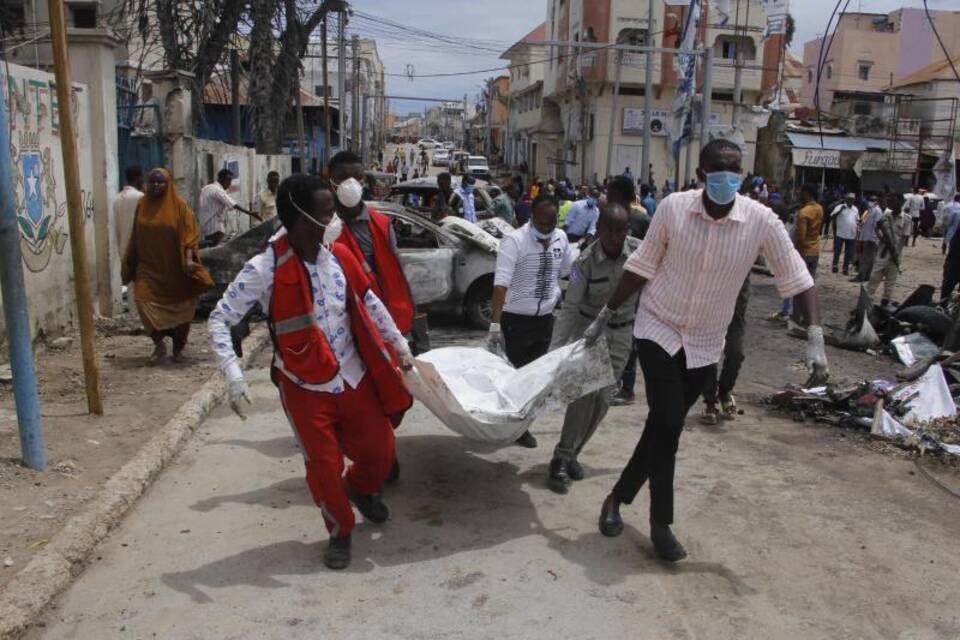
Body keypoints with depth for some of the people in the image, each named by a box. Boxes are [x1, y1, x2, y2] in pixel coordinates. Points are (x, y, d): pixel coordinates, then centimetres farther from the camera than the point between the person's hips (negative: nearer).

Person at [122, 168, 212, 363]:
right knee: (144, 302, -13)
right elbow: (136, 237, 13)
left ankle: (179, 346, 28)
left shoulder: (179, 206, -5)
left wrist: (189, 258, -24)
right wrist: (129, 264, 15)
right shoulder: (142, 205, 5)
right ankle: (159, 344, 5)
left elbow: (189, 234, -9)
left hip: (174, 268, -2)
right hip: (148, 267, 3)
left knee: (178, 309, 6)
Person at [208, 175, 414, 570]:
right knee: (324, 466, 6)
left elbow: (370, 303, 9)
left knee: (379, 450, 12)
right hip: (306, 387, -4)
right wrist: (233, 376, -25)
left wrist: (399, 345, 15)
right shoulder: (265, 269, -19)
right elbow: (219, 320, -14)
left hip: (355, 377, 4)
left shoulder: (339, 255, -5)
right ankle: (340, 532, 34)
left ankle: (360, 488, 47)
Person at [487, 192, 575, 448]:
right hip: (516, 319, -6)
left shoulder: (561, 238, 0)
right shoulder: (514, 241, -20)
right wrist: (495, 324, -34)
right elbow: (501, 284, -28)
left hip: (545, 318, 6)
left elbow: (571, 272, 17)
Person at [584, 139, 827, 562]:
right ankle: (661, 523, 8)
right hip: (658, 328, -2)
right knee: (667, 426, -10)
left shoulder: (760, 220, -14)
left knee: (663, 427, 10)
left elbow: (796, 277, -10)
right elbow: (643, 266, -2)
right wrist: (605, 315, 3)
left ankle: (618, 497, 31)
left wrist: (815, 339, -21)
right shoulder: (672, 208, -14)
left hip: (704, 343, 2)